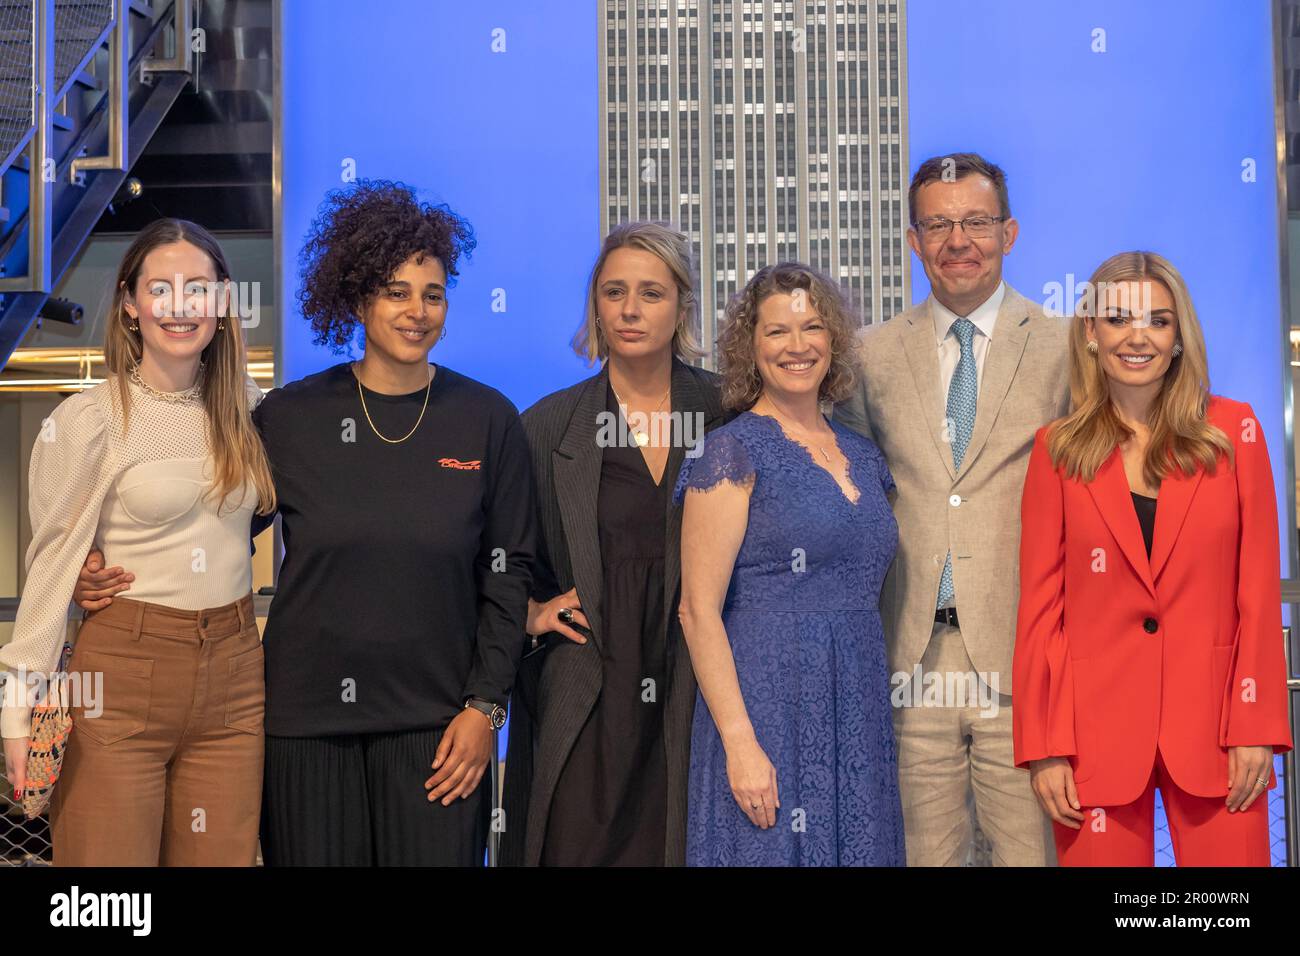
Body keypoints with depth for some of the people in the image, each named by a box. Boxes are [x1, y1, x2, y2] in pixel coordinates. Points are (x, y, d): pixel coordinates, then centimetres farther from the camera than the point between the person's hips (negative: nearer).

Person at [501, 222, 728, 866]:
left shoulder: (727, 414, 3)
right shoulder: (548, 426, 4)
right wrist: (531, 613, 0)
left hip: (696, 702, 0)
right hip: (585, 708, 0)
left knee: (685, 848, 3)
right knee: (579, 850, 0)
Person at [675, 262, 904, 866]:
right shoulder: (735, 451, -6)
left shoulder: (862, 456, 12)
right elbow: (699, 611, -11)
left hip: (858, 718, 6)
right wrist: (740, 743, -18)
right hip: (768, 709, -6)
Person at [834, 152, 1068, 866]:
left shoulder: (1063, 350, 2)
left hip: (1022, 654, -2)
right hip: (913, 657, 2)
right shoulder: (874, 355, 10)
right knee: (925, 853, 9)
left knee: (1033, 850, 1)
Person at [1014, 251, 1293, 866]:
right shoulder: (1058, 450, 3)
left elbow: (1258, 589, 2)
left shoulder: (1232, 431, 3)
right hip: (1096, 730, 0)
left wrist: (1255, 727, -5)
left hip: (1213, 723, 0)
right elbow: (1039, 605, 1)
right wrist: (1043, 749, -3)